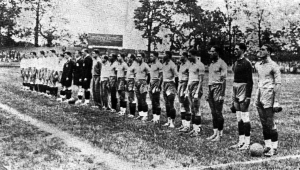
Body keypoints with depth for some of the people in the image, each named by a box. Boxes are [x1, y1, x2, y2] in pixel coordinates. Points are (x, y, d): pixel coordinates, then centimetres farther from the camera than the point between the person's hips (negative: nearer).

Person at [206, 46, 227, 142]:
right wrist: (208, 93, 17)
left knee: (218, 112, -5)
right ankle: (215, 133, 16)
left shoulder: (221, 63, -8)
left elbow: (224, 80, -12)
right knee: (213, 113, 10)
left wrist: (222, 94, -17)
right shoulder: (211, 63, 17)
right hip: (211, 87, 8)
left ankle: (220, 134, 2)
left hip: (218, 87, -8)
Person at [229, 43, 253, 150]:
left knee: (245, 117, -5)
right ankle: (241, 141, 17)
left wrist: (248, 96, -20)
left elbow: (250, 81, -15)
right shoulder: (236, 63, 15)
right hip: (235, 88, 9)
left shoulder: (246, 63, -11)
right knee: (239, 118, 11)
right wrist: (233, 97, 19)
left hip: (243, 88, -9)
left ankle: (247, 143, 1)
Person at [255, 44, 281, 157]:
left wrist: (276, 102, -17)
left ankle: (274, 148, 3)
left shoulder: (273, 66, -9)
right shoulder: (257, 65, 13)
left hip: (268, 98, -7)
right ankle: (267, 146, 18)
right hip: (259, 97, 7)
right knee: (263, 124, 10)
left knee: (270, 124, -5)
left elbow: (278, 84, -12)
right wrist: (257, 96, 16)